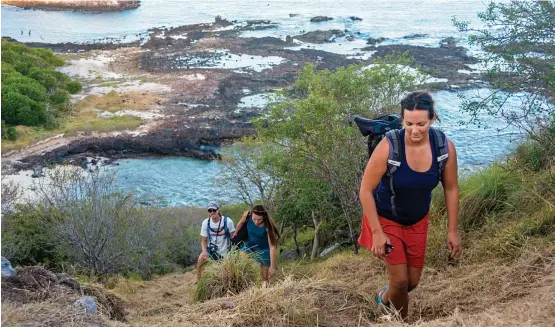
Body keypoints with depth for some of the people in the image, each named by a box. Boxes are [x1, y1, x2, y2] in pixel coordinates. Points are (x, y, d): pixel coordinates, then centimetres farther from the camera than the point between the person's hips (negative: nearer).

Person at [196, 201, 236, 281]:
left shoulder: (228, 221, -16)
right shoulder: (206, 223, -10)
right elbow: (204, 240, -5)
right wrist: (204, 251, -24)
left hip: (225, 252, -1)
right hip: (212, 250, 1)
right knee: (201, 259, -22)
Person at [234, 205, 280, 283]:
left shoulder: (268, 226, -33)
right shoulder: (247, 215, -24)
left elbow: (272, 246, -31)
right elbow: (241, 223, 0)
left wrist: (272, 267, -32)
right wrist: (235, 234, 18)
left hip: (264, 250, -3)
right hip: (249, 245, 3)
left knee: (265, 278, 3)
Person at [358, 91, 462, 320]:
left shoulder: (445, 147, -20)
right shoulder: (388, 146, -32)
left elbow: (451, 189, -5)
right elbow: (365, 191, -22)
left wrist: (453, 230, -1)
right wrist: (377, 232, -21)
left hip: (418, 221, 4)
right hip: (386, 219, -4)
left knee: (413, 281, 14)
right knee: (400, 280, -5)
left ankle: (385, 297, 48)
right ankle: (401, 320, 26)